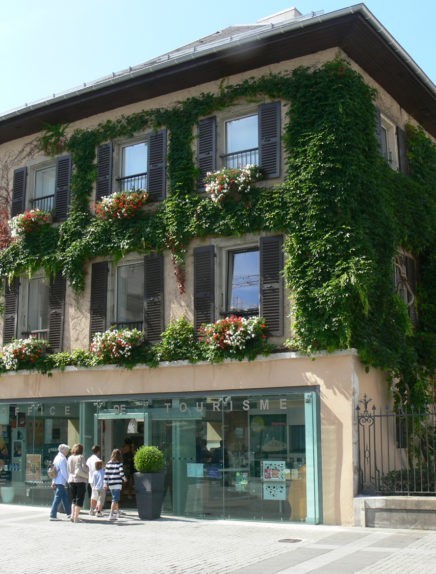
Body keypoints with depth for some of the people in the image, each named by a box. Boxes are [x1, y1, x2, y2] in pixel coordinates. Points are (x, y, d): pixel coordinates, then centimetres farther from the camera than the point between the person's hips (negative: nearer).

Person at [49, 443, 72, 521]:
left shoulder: (56, 458, 14)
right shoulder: (62, 459, -15)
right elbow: (64, 472, -18)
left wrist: (53, 481, 18)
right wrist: (68, 481, -10)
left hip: (56, 481, 10)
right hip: (61, 482, -10)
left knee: (65, 498, 16)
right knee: (57, 499, -6)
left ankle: (69, 513, 24)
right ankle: (53, 515, -4)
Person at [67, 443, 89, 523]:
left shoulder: (70, 458, 7)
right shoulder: (81, 457, -10)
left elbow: (68, 470, 11)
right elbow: (82, 469, -14)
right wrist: (87, 475, 1)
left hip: (71, 480, 6)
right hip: (80, 480, -6)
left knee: (74, 499, 15)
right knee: (79, 499, 0)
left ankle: (72, 515, 7)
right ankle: (76, 517, -3)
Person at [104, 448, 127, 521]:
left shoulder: (108, 463, 4)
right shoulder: (119, 463, -9)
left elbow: (106, 474, 4)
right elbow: (121, 473, -13)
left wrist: (105, 483, 10)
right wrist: (124, 479, 7)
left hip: (110, 484, 5)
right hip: (117, 483, -5)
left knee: (115, 498, 21)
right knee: (115, 500, -5)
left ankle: (117, 512, 37)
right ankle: (111, 515, -11)